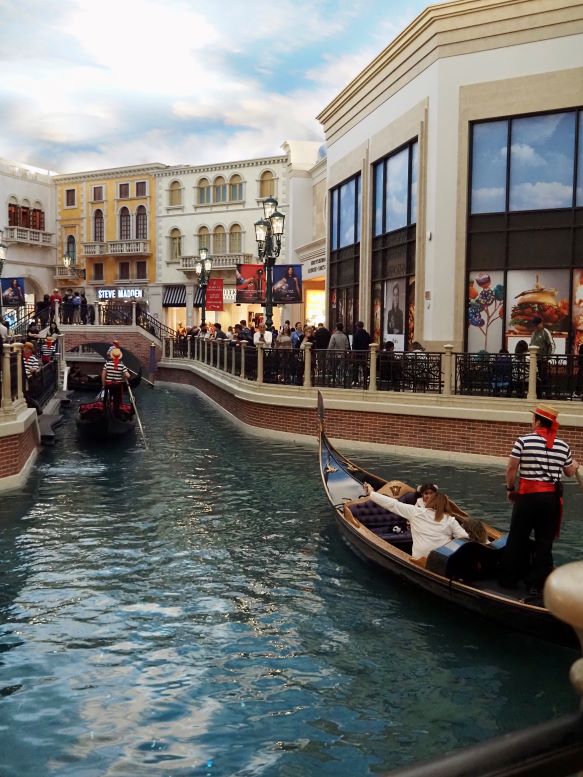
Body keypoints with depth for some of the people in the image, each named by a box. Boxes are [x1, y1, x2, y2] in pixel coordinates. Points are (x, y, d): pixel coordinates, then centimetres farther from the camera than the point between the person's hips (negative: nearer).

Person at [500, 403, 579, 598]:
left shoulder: (524, 441, -9)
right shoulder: (563, 446, 1)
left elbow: (511, 468, -8)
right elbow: (570, 472, 14)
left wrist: (510, 489, 8)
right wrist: (575, 464, 37)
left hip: (527, 495, -2)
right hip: (552, 497, 2)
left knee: (517, 538, 11)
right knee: (544, 541, 10)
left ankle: (509, 578, 21)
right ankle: (536, 584, 13)